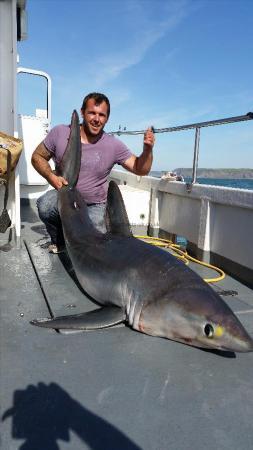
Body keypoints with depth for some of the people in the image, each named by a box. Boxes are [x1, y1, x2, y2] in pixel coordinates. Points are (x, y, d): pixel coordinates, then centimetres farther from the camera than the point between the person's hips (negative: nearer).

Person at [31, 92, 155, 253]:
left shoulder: (113, 145, -10)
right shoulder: (60, 133, -9)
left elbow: (140, 169, -7)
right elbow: (37, 157, 2)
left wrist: (148, 149, -27)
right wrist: (51, 177, -17)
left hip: (94, 205, 0)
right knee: (45, 206, -33)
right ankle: (59, 241, 3)